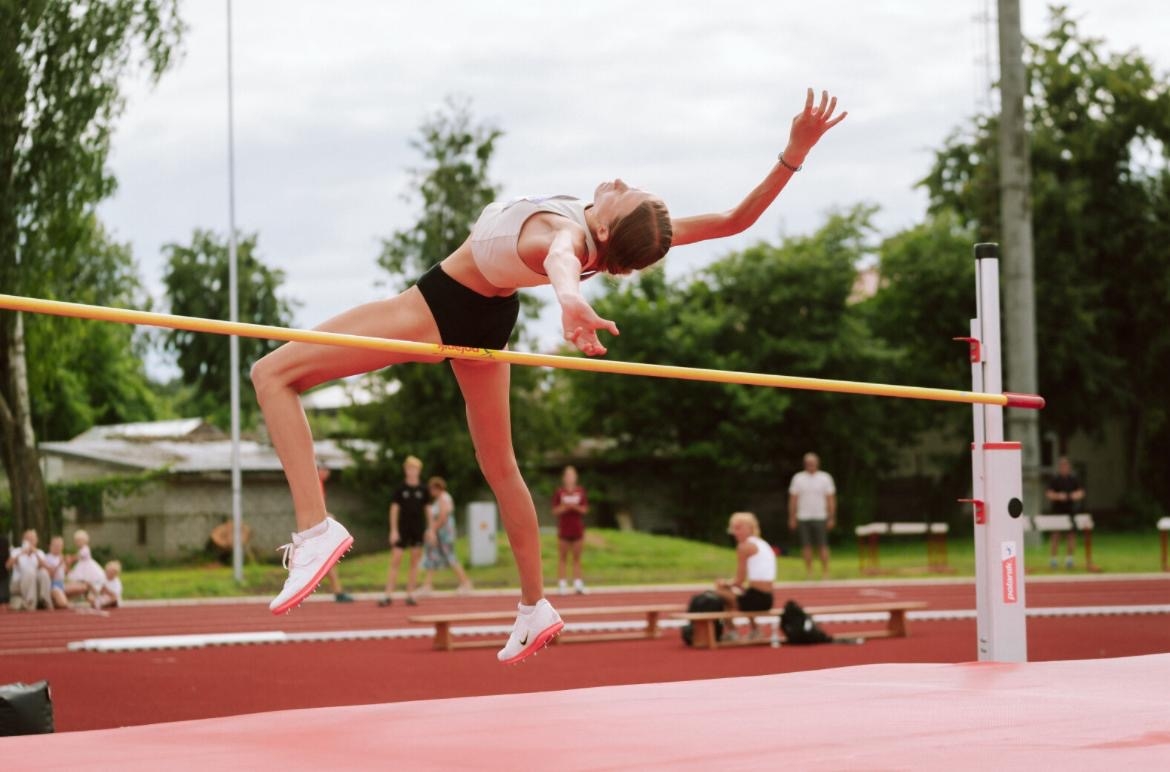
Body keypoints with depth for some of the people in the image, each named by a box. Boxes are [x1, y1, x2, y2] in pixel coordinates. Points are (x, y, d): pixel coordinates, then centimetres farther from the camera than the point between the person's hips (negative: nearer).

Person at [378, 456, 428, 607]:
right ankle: (388, 596, -6)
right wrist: (393, 530, -7)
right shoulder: (400, 489, -1)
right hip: (402, 529, -2)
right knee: (395, 561, -6)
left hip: (418, 530, 2)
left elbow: (427, 509, 9)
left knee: (415, 562, 4)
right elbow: (394, 509, -1)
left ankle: (410, 595, 11)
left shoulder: (422, 490, 4)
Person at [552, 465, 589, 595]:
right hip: (563, 529, -2)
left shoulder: (581, 492, 6)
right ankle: (562, 584, -1)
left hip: (578, 529, 2)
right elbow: (555, 511, -2)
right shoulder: (559, 492, 1)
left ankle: (578, 584, 2)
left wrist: (575, 507, -14)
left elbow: (585, 510, 3)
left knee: (577, 558, 3)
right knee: (562, 558, -1)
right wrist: (565, 507, -19)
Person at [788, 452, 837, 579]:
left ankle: (825, 571, -1)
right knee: (806, 545, 2)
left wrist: (832, 518, -3)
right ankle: (808, 571, 9)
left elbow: (831, 499, 3)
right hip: (803, 517, 1)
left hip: (820, 517, -1)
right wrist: (792, 518, 3)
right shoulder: (798, 478, 6)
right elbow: (793, 499, 8)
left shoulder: (825, 478, 4)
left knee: (822, 545, -4)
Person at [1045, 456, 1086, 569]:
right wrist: (1058, 496, -21)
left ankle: (1069, 558, 10)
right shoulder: (1054, 480, 3)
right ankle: (1052, 558, -1)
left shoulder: (1074, 480, 11)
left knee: (1071, 535, 3)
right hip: (1057, 510, -3)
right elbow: (1048, 494, -4)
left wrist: (1077, 495, -14)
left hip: (1071, 510, 3)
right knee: (1055, 535, -6)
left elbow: (1081, 492, 8)